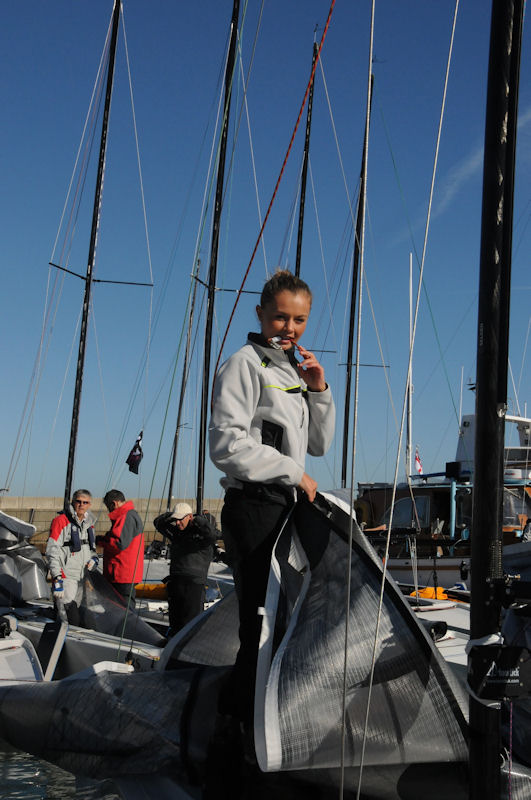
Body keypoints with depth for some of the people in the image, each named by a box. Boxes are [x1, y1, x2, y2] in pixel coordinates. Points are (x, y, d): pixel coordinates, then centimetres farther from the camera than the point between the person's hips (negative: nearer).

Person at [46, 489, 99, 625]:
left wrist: (94, 558, 4)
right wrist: (56, 578, -19)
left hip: (83, 577, 7)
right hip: (66, 576, -7)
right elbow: (52, 551, -12)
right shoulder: (61, 521, -7)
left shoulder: (89, 523, 15)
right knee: (72, 620, -15)